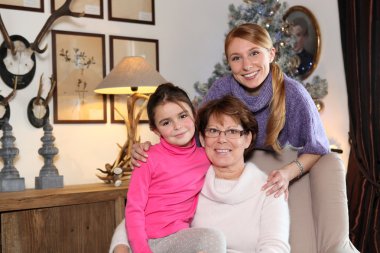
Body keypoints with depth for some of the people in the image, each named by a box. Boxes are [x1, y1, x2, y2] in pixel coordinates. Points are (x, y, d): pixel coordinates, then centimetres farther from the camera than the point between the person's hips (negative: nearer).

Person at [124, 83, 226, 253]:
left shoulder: (205, 157, 5)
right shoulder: (149, 158, -7)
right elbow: (134, 209, -8)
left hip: (179, 236, 4)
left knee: (214, 239, -27)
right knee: (213, 239, -25)